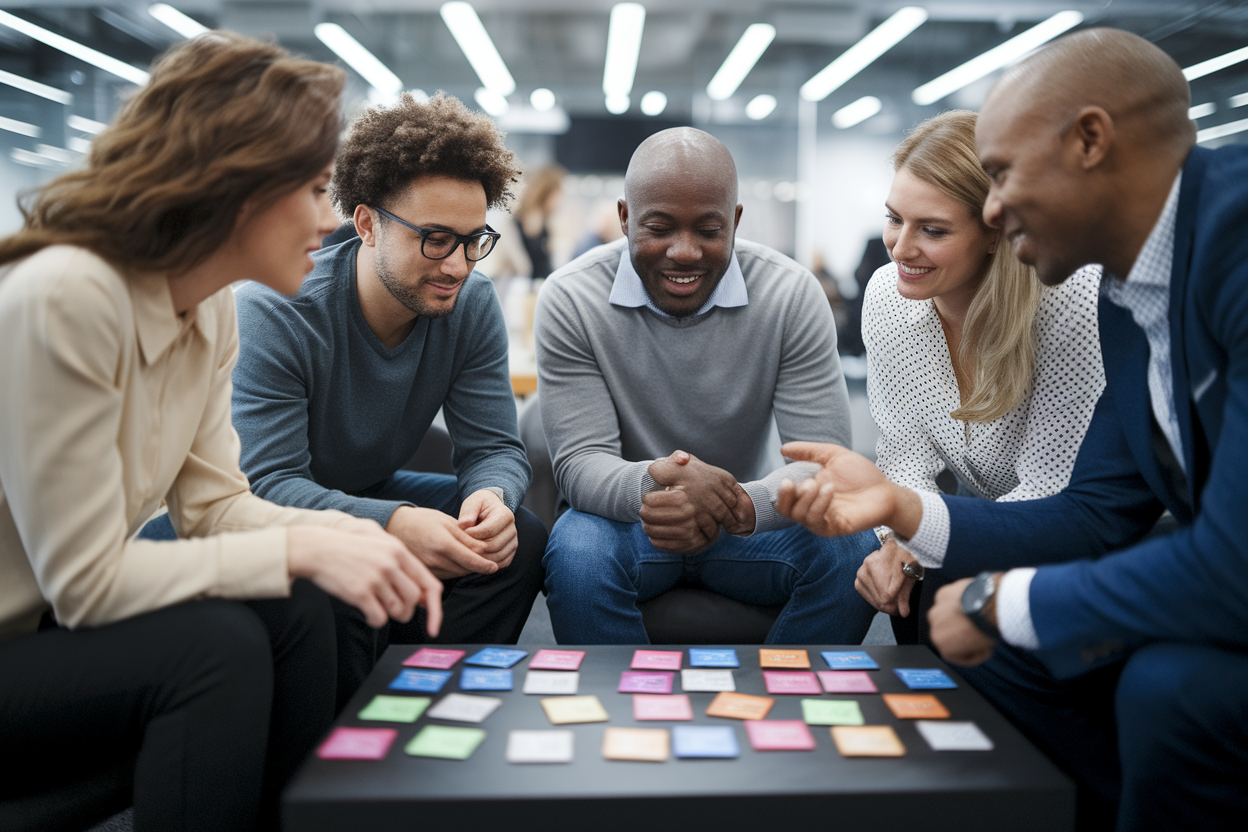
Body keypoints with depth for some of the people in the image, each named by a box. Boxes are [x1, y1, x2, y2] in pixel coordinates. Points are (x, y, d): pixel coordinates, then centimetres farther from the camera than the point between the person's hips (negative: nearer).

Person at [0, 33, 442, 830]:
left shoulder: (212, 307, -1)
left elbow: (212, 501, -1)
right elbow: (84, 580, -25)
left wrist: (343, 536, -17)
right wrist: (298, 548, -26)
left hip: (67, 618, 8)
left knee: (296, 607, -11)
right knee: (215, 645, -26)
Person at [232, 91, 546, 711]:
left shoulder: (472, 305, -11)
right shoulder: (273, 313, -25)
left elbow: (494, 448, -10)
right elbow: (269, 481, -29)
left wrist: (492, 497, -36)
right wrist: (392, 522, -48)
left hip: (375, 492, 4)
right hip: (278, 514, -4)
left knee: (519, 537, -19)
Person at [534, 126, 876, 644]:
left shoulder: (792, 296, -12)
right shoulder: (570, 300, -13)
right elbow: (577, 462, -17)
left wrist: (743, 506, -40)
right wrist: (651, 485, -41)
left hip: (749, 518, 1)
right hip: (627, 519, -1)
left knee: (852, 552, -26)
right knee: (576, 556, -33)